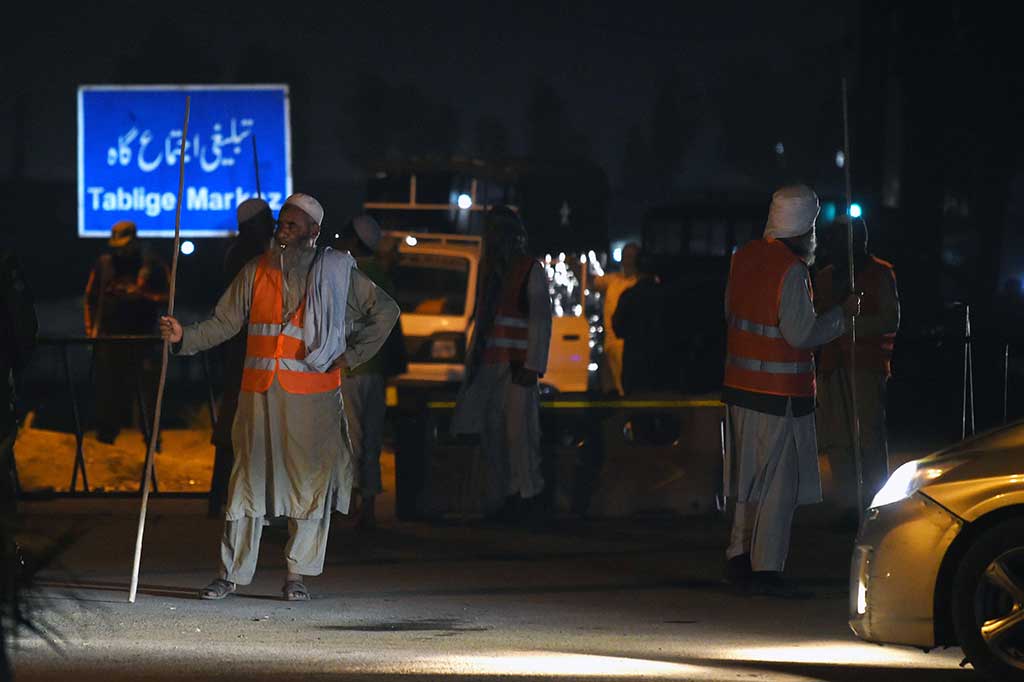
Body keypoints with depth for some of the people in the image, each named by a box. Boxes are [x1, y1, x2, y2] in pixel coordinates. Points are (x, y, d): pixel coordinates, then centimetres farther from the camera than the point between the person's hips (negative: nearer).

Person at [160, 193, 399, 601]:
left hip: (312, 395, -1)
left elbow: (385, 311, 12)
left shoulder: (335, 273, 4)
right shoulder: (255, 272, 9)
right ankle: (232, 573, 3)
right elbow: (224, 323, 7)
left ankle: (297, 575, 8)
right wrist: (185, 337, -10)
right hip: (259, 392, 1)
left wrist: (351, 357, 5)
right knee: (248, 478, 0)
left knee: (309, 481, -1)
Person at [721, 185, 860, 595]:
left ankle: (740, 558, 20)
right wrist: (842, 316, -5)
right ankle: (766, 569, 0)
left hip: (739, 386, 8)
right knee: (778, 484, -1)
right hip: (780, 392, -8)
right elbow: (801, 334, -18)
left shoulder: (745, 257, 5)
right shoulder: (791, 269, -18)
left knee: (750, 479, 17)